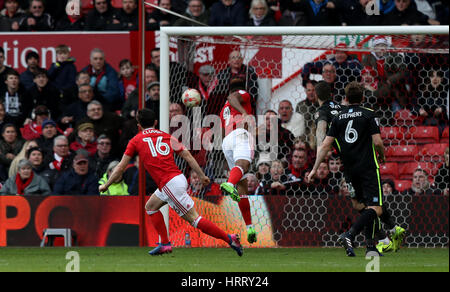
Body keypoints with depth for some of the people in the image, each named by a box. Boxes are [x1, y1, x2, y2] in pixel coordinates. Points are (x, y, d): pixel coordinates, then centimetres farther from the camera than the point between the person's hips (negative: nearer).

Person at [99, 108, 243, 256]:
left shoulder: (136, 141, 5)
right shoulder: (167, 137, 16)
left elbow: (121, 167, 8)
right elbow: (188, 156, 11)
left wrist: (106, 185, 19)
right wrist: (202, 176, 15)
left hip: (170, 184, -7)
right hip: (179, 178, 7)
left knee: (194, 219, -6)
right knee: (150, 206, 23)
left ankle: (229, 238, -12)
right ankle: (165, 244, 16)